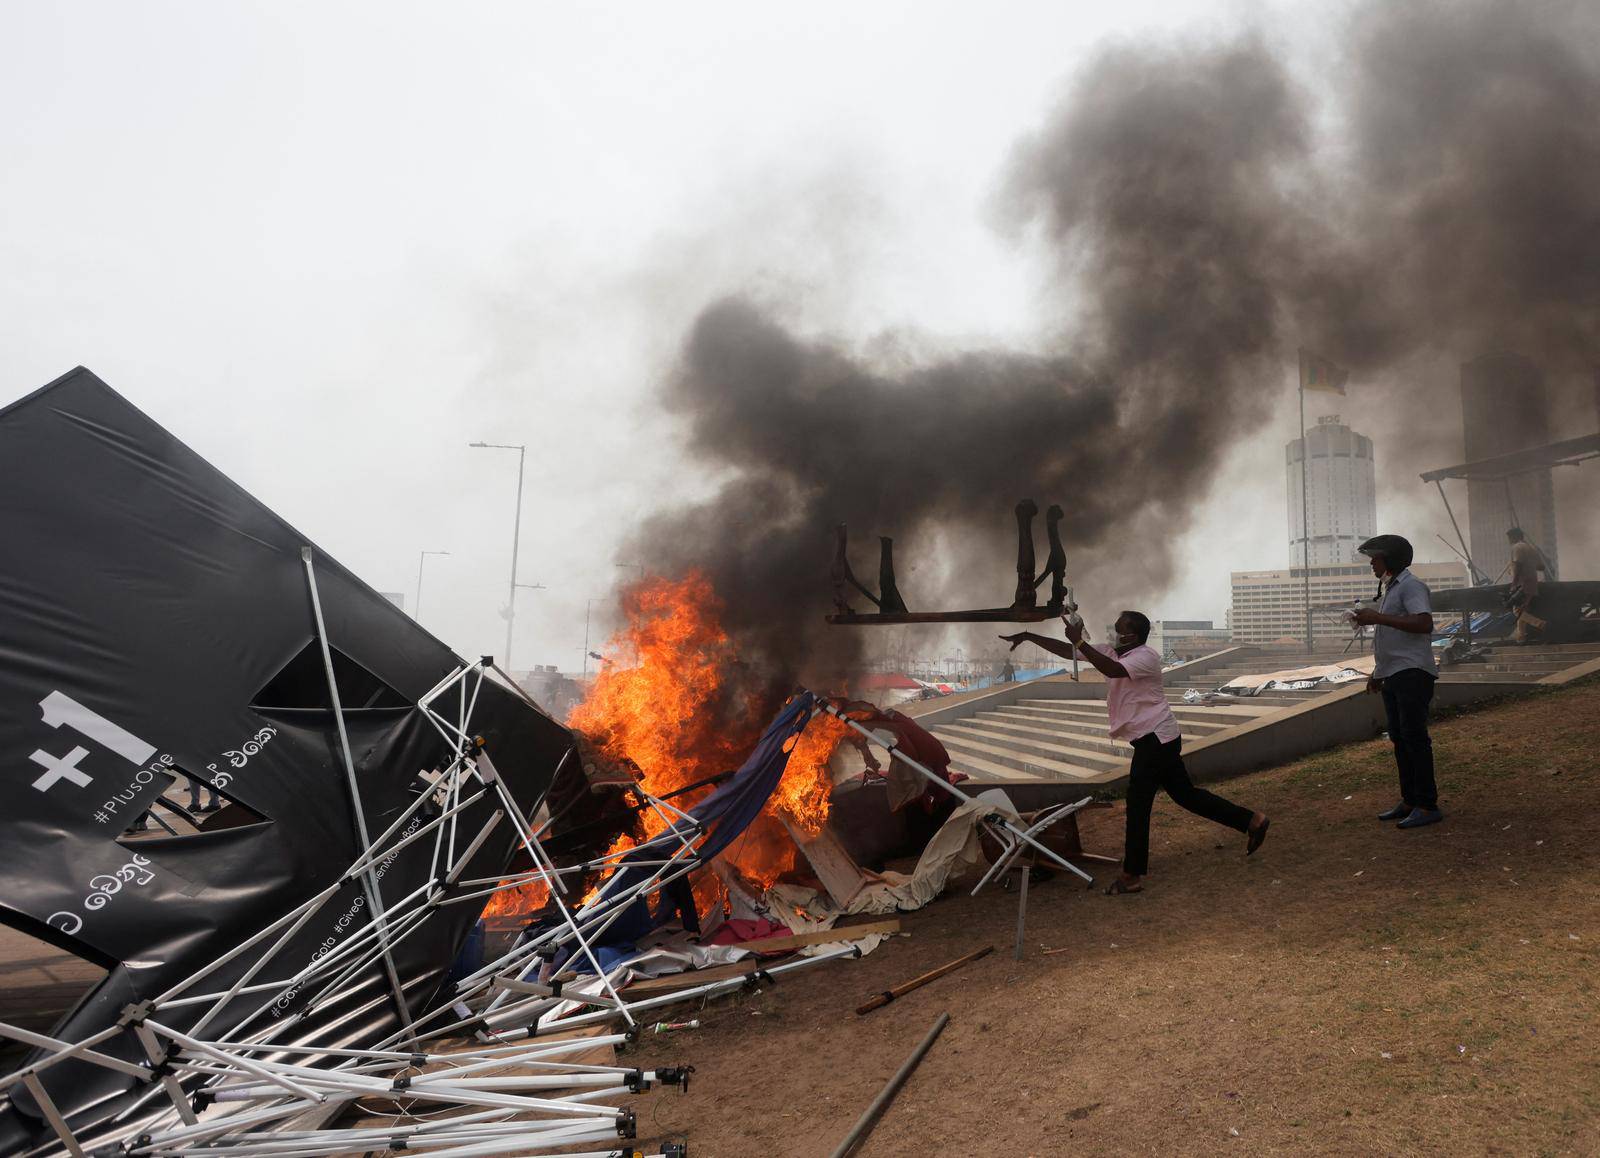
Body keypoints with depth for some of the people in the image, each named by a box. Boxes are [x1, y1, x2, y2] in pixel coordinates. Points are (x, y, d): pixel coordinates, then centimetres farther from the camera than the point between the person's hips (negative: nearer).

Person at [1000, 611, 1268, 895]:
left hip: (1156, 738, -9)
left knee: (1137, 803, -6)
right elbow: (1066, 651, 3)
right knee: (1185, 794, 16)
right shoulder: (1114, 652, 6)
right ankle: (1252, 821, 26)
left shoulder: (1145, 656, -18)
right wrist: (1028, 636, -3)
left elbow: (1112, 670, -38)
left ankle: (1131, 876, 0)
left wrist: (1079, 641, -39)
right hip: (1154, 738, 9)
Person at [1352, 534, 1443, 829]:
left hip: (1412, 673, -10)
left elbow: (1424, 623, -25)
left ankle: (1427, 806, -4)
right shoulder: (1389, 588, 20)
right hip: (1392, 675, 10)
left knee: (1414, 738, -9)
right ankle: (1409, 802, 19)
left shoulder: (1410, 586, -10)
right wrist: (1377, 672, 25)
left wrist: (1378, 617, -24)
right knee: (1399, 738, 12)